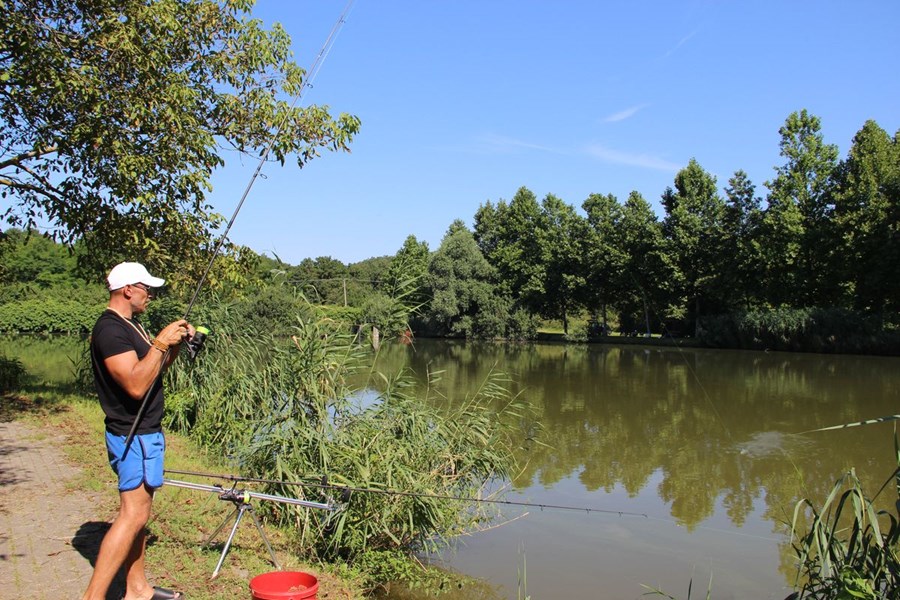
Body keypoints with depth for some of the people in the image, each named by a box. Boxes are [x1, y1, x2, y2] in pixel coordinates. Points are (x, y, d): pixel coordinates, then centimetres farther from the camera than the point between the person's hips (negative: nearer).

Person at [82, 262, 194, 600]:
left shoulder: (130, 325, 14)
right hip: (133, 435, -10)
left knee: (138, 512, 14)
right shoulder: (110, 330, -18)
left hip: (145, 431, 10)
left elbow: (156, 368, 21)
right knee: (133, 514, -9)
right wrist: (160, 343, -24)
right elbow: (136, 385, -27)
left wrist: (176, 342, 6)